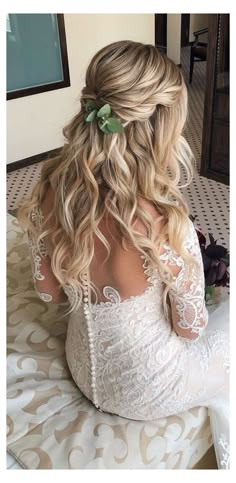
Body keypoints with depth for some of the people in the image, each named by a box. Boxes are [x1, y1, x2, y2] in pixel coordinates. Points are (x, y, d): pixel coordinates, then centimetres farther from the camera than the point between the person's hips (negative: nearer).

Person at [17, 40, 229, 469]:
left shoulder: (48, 193, -20)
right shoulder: (165, 227, -38)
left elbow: (49, 292, -5)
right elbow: (190, 329, -19)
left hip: (85, 370, 6)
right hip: (147, 393, -5)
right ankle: (224, 454, 44)